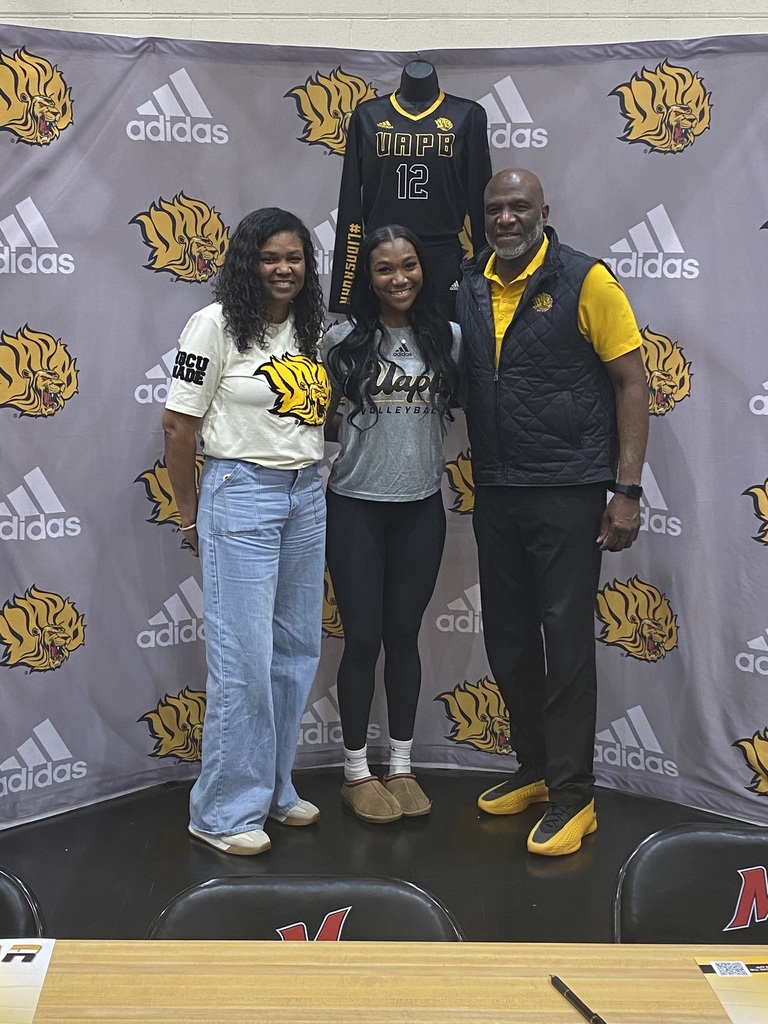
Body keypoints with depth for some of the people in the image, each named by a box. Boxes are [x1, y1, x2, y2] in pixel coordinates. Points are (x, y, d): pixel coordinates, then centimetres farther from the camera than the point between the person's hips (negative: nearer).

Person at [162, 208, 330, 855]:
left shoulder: (314, 329, 11)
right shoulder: (217, 325, -7)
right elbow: (179, 424, -6)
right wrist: (191, 515, -2)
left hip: (308, 498, 6)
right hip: (241, 494, -6)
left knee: (297, 650, 10)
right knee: (244, 658, -4)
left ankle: (274, 786, 26)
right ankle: (226, 810, 9)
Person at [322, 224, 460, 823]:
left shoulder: (448, 339, 2)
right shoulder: (343, 341, -4)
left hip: (421, 508, 2)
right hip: (356, 508, -2)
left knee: (404, 636, 11)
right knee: (363, 639, 3)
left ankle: (402, 765, 25)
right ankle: (357, 772, 19)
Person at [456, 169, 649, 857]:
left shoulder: (585, 280, -7)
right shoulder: (468, 288, 7)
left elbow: (631, 384, -7)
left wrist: (627, 491, -12)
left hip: (568, 492, -5)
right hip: (495, 492, 6)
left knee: (566, 642, -1)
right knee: (508, 641, 13)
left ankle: (573, 798, 12)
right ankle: (535, 770, 31)